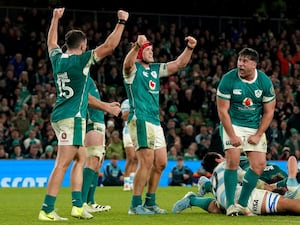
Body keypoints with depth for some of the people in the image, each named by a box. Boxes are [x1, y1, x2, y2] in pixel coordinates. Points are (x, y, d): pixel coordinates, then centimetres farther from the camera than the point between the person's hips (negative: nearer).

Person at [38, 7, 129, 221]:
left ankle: (78, 205, 13)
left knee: (81, 158, 17)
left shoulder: (57, 58, 8)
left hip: (60, 116, 9)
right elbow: (110, 45, -12)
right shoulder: (81, 60, -11)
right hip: (72, 117, -9)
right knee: (63, 163, -11)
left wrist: (55, 19, 42)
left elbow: (52, 42, 31)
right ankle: (47, 210, -15)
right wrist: (122, 22, -3)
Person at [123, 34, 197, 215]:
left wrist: (190, 48, 3)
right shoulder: (133, 69, -4)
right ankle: (136, 205, -11)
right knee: (147, 161, -16)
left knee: (161, 163, 8)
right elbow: (127, 64, -28)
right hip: (140, 120, -8)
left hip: (155, 122, 8)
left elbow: (179, 64, 21)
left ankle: (150, 203, 19)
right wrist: (137, 45, -46)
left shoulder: (155, 69, 19)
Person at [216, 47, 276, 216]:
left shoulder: (265, 82, -7)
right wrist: (232, 135, -16)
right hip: (232, 125, -3)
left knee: (259, 164, -5)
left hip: (255, 127, 3)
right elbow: (223, 110, -10)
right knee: (233, 161, -18)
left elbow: (269, 111, 1)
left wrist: (258, 135, -7)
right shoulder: (228, 79, -14)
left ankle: (242, 203, 6)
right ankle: (230, 205, -12)